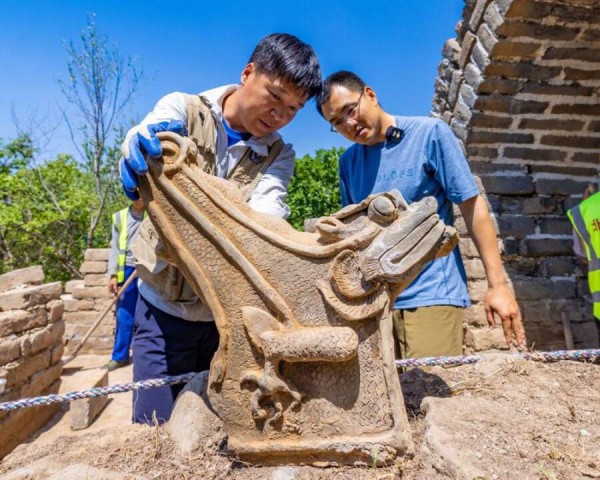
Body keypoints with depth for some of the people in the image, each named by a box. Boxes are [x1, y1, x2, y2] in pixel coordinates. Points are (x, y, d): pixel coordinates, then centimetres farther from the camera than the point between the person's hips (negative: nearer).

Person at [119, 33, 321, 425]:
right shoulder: (182, 110, -3)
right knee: (156, 429, 8)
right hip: (165, 309, -1)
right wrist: (143, 152, -47)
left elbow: (266, 214, -18)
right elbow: (139, 144, -23)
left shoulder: (279, 156, 0)